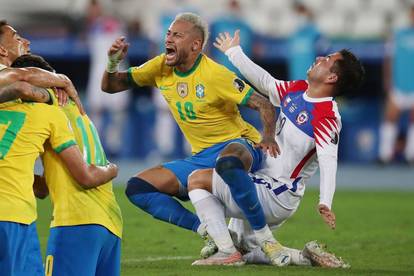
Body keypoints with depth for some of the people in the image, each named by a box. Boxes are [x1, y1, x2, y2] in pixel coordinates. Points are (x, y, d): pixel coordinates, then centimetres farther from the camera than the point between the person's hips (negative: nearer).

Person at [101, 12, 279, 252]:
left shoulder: (214, 74, -16)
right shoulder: (161, 67, 4)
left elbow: (264, 105, -17)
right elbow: (110, 86, 12)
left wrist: (268, 137, -37)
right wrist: (113, 63, -10)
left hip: (237, 145, -7)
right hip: (201, 157, 7)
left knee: (228, 161, -45)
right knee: (137, 188, -7)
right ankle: (207, 230, -12)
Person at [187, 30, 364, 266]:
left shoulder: (326, 117, -22)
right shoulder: (297, 90, 4)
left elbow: (328, 159, -34)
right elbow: (265, 82, 21)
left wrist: (325, 203, -49)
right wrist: (233, 52, 30)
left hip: (276, 197, -9)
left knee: (198, 180, -13)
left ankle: (228, 252, -18)